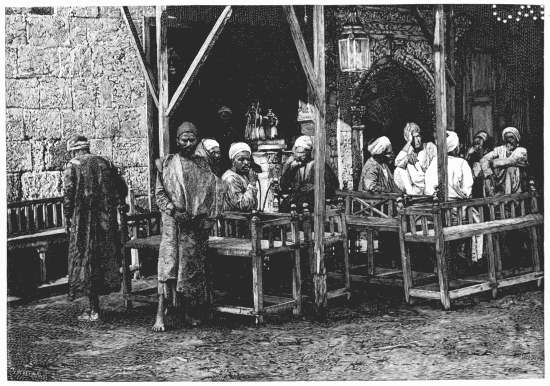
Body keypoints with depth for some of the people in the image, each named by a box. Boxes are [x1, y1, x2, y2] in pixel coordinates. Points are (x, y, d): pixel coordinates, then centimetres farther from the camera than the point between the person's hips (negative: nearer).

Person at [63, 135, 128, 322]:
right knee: (107, 257, 13)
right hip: (107, 220, 4)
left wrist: (67, 218, -2)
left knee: (86, 260, 3)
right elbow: (122, 188, 10)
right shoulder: (105, 163, 10)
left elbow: (68, 194, -12)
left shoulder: (72, 166, -3)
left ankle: (94, 310, 3)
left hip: (84, 221, -4)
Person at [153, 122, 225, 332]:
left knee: (193, 266, 5)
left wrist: (207, 219, -2)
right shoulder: (167, 163, 7)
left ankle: (191, 313, 17)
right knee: (168, 264, -13)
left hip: (196, 225, 2)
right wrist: (172, 209, -13)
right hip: (173, 221, -2)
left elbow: (217, 190, 8)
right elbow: (159, 192, 3)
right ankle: (160, 315, -16)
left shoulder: (202, 167, 10)